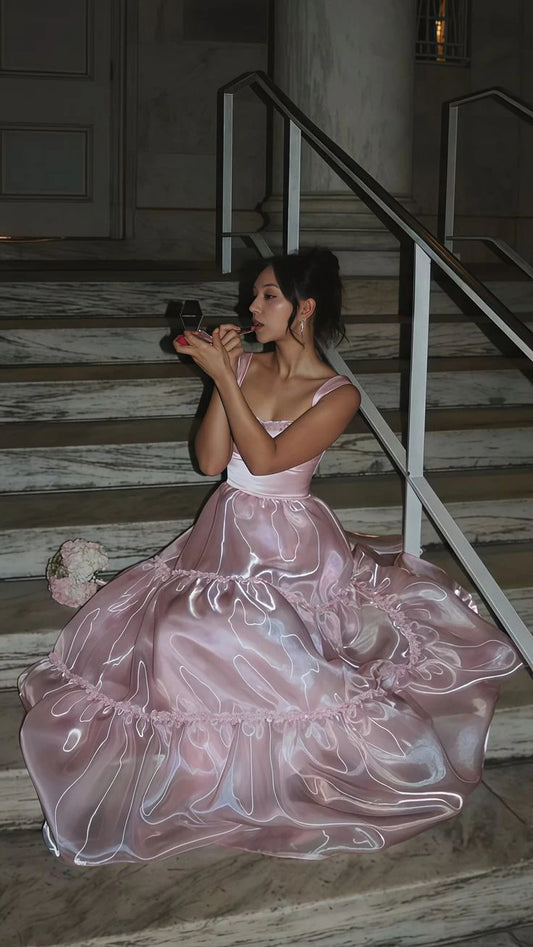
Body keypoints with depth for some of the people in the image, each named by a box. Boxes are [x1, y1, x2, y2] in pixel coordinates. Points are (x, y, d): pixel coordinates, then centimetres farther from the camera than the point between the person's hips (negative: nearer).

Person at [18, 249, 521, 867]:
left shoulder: (337, 394, -9)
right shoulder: (245, 365, 4)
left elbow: (266, 459, -20)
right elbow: (211, 461, -2)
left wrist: (223, 376, -20)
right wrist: (222, 374, -10)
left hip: (289, 552, -5)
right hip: (225, 534, 6)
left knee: (194, 637, -23)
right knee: (148, 628, -10)